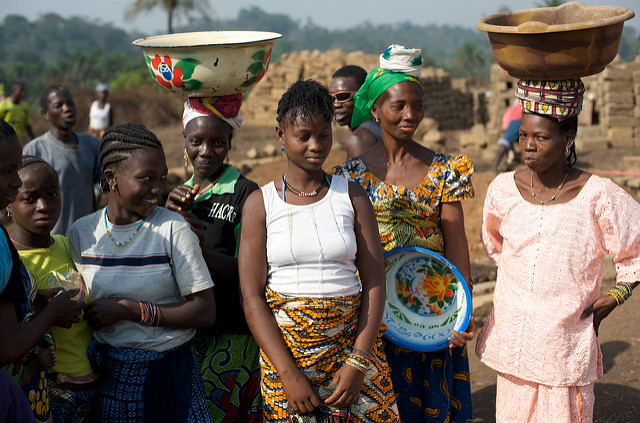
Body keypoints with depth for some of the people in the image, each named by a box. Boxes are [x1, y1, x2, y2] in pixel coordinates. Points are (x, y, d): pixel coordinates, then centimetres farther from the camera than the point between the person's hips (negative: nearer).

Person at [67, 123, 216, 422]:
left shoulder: (173, 230, -11)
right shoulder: (81, 233, 1)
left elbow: (204, 312, -14)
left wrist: (128, 309, -17)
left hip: (170, 369, -2)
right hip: (108, 372, 3)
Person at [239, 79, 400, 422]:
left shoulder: (352, 196, 4)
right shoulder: (260, 203, 1)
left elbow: (374, 283, 0)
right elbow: (252, 297, -5)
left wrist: (358, 363, -11)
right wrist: (289, 374, -13)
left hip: (353, 344, 1)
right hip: (283, 350, -1)